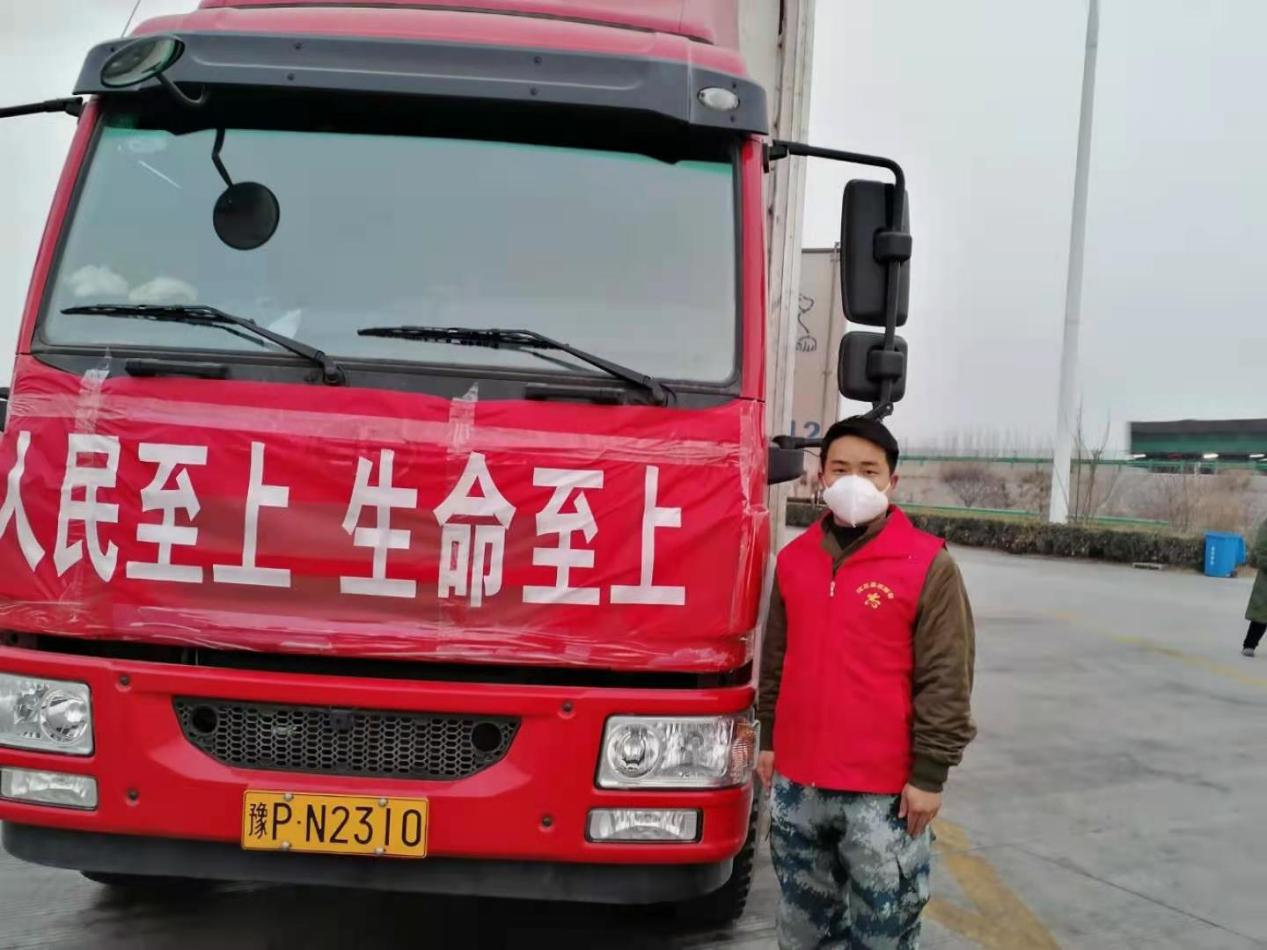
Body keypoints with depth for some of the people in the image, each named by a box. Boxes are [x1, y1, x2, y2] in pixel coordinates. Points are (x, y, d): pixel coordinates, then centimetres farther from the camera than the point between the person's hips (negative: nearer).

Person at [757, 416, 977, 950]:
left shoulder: (928, 566, -9)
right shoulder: (794, 559, 6)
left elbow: (945, 680, -9)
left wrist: (930, 773, -10)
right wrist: (769, 738, 15)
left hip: (884, 789, -5)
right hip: (797, 782, 5)